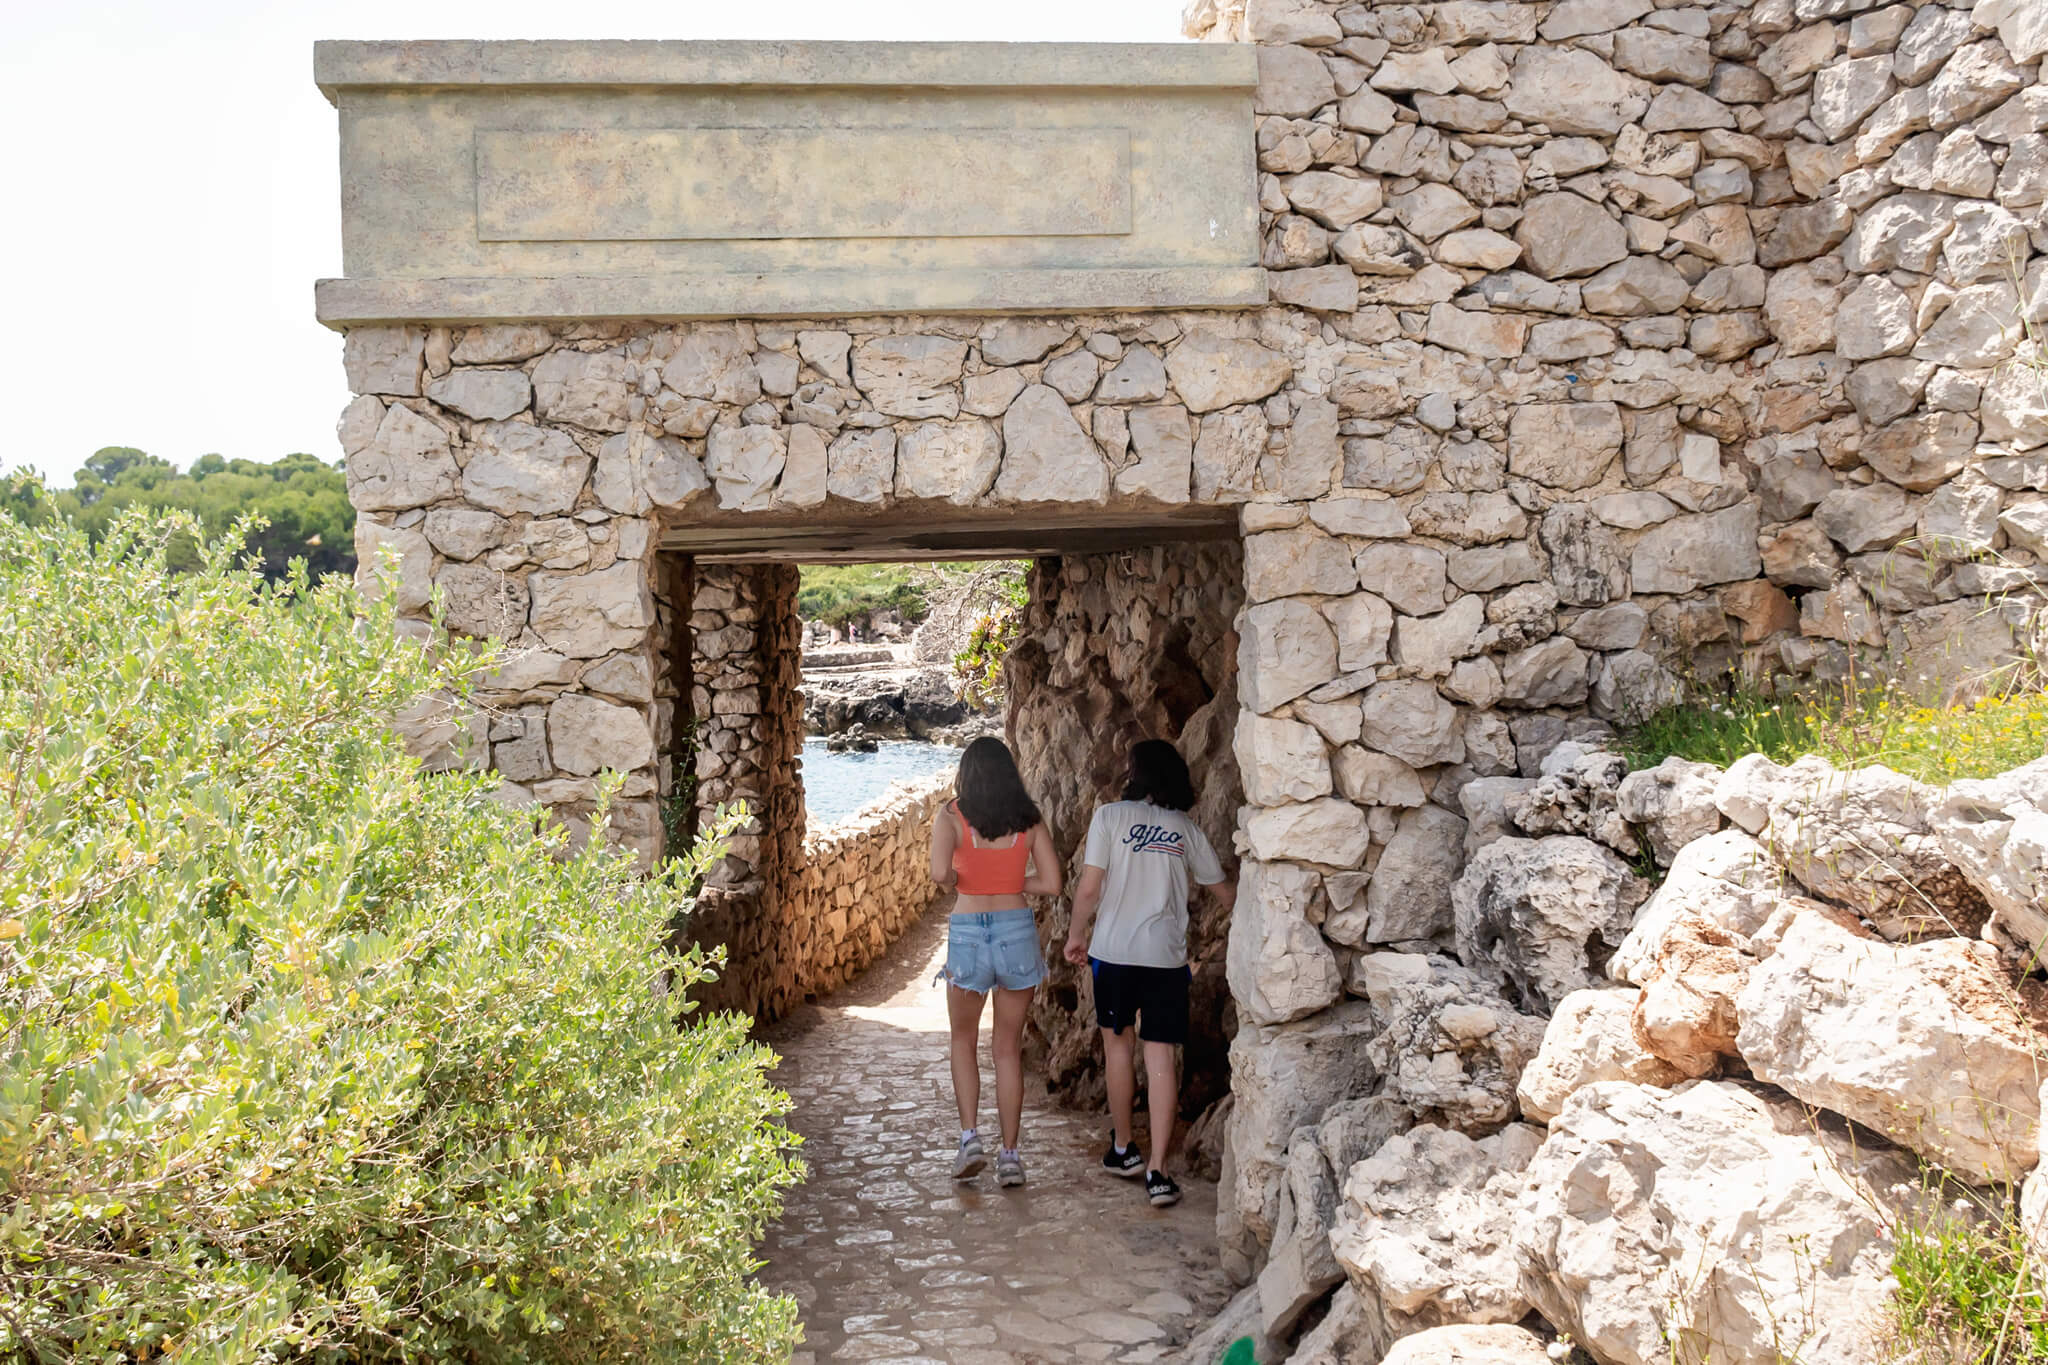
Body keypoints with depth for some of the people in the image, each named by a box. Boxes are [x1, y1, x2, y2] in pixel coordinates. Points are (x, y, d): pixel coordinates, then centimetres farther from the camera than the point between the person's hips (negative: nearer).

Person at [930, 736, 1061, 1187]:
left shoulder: (951, 818, -3)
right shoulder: (1030, 820, 4)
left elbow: (940, 872, -20)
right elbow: (1051, 884, 1)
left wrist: (958, 880, 2)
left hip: (967, 930, -2)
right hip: (1017, 929, 2)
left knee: (964, 1042, 19)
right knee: (1009, 1048, 11)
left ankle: (970, 1136, 5)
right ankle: (1009, 1155, 11)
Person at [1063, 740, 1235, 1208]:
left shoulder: (1111, 815, -4)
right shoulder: (1186, 829, 6)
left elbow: (1089, 889, -8)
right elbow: (1225, 892, 14)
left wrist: (1077, 934, 9)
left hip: (1115, 950, -1)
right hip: (1167, 957, 1)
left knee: (1117, 1042, 17)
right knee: (1160, 1056, 1)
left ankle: (1123, 1149, 28)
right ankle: (1157, 1170, -4)